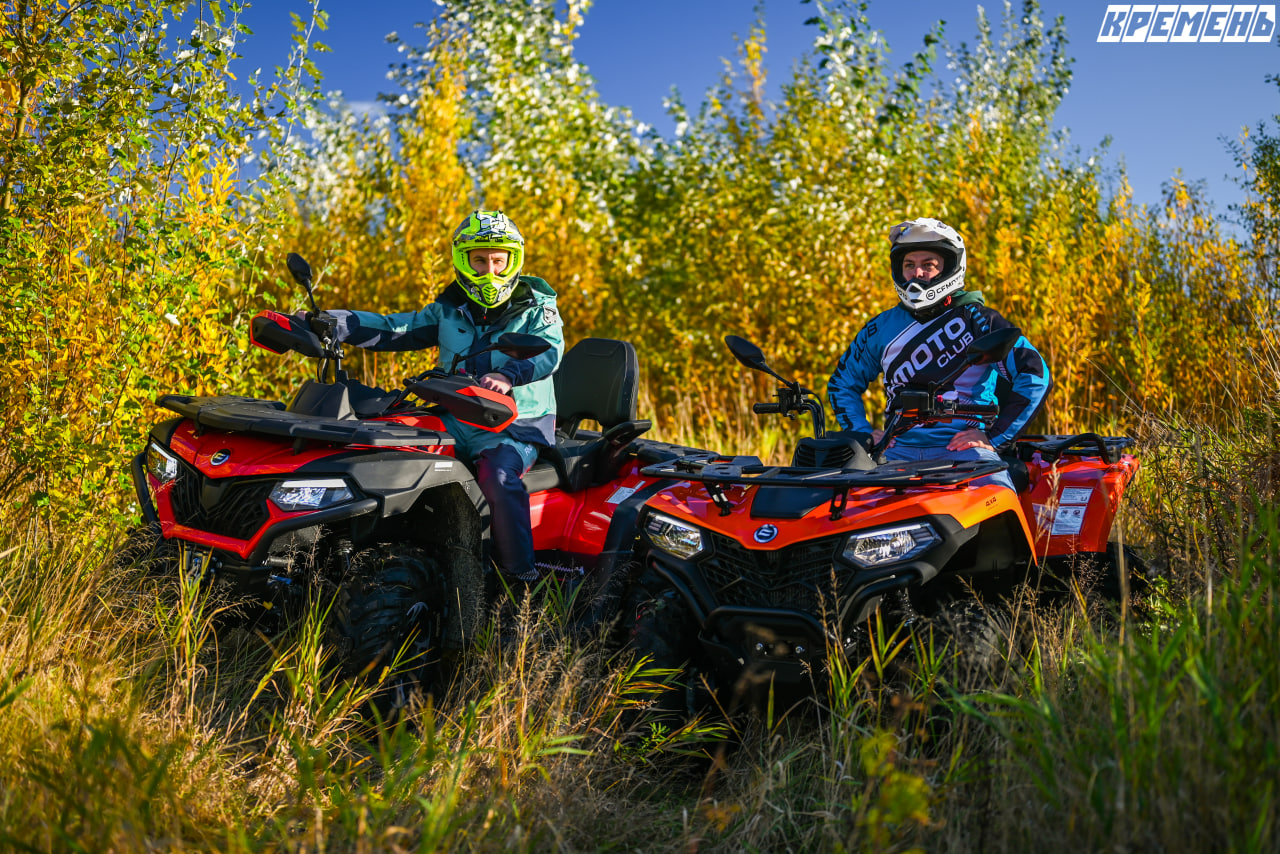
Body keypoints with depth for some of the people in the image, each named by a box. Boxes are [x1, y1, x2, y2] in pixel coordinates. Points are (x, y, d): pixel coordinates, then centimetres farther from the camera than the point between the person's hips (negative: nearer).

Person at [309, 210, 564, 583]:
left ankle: (521, 579, -26)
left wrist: (509, 374, -39)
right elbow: (391, 329, 10)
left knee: (496, 474, -35)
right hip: (458, 421, 5)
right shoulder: (449, 310, 14)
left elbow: (548, 350, -17)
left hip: (517, 423, -5)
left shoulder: (536, 307, 2)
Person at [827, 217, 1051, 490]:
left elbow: (1035, 376, 0)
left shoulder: (979, 319, 5)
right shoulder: (882, 327, 16)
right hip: (899, 450, 4)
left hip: (965, 446, -3)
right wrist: (863, 433, 11)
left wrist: (995, 436, -6)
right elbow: (842, 382, 27)